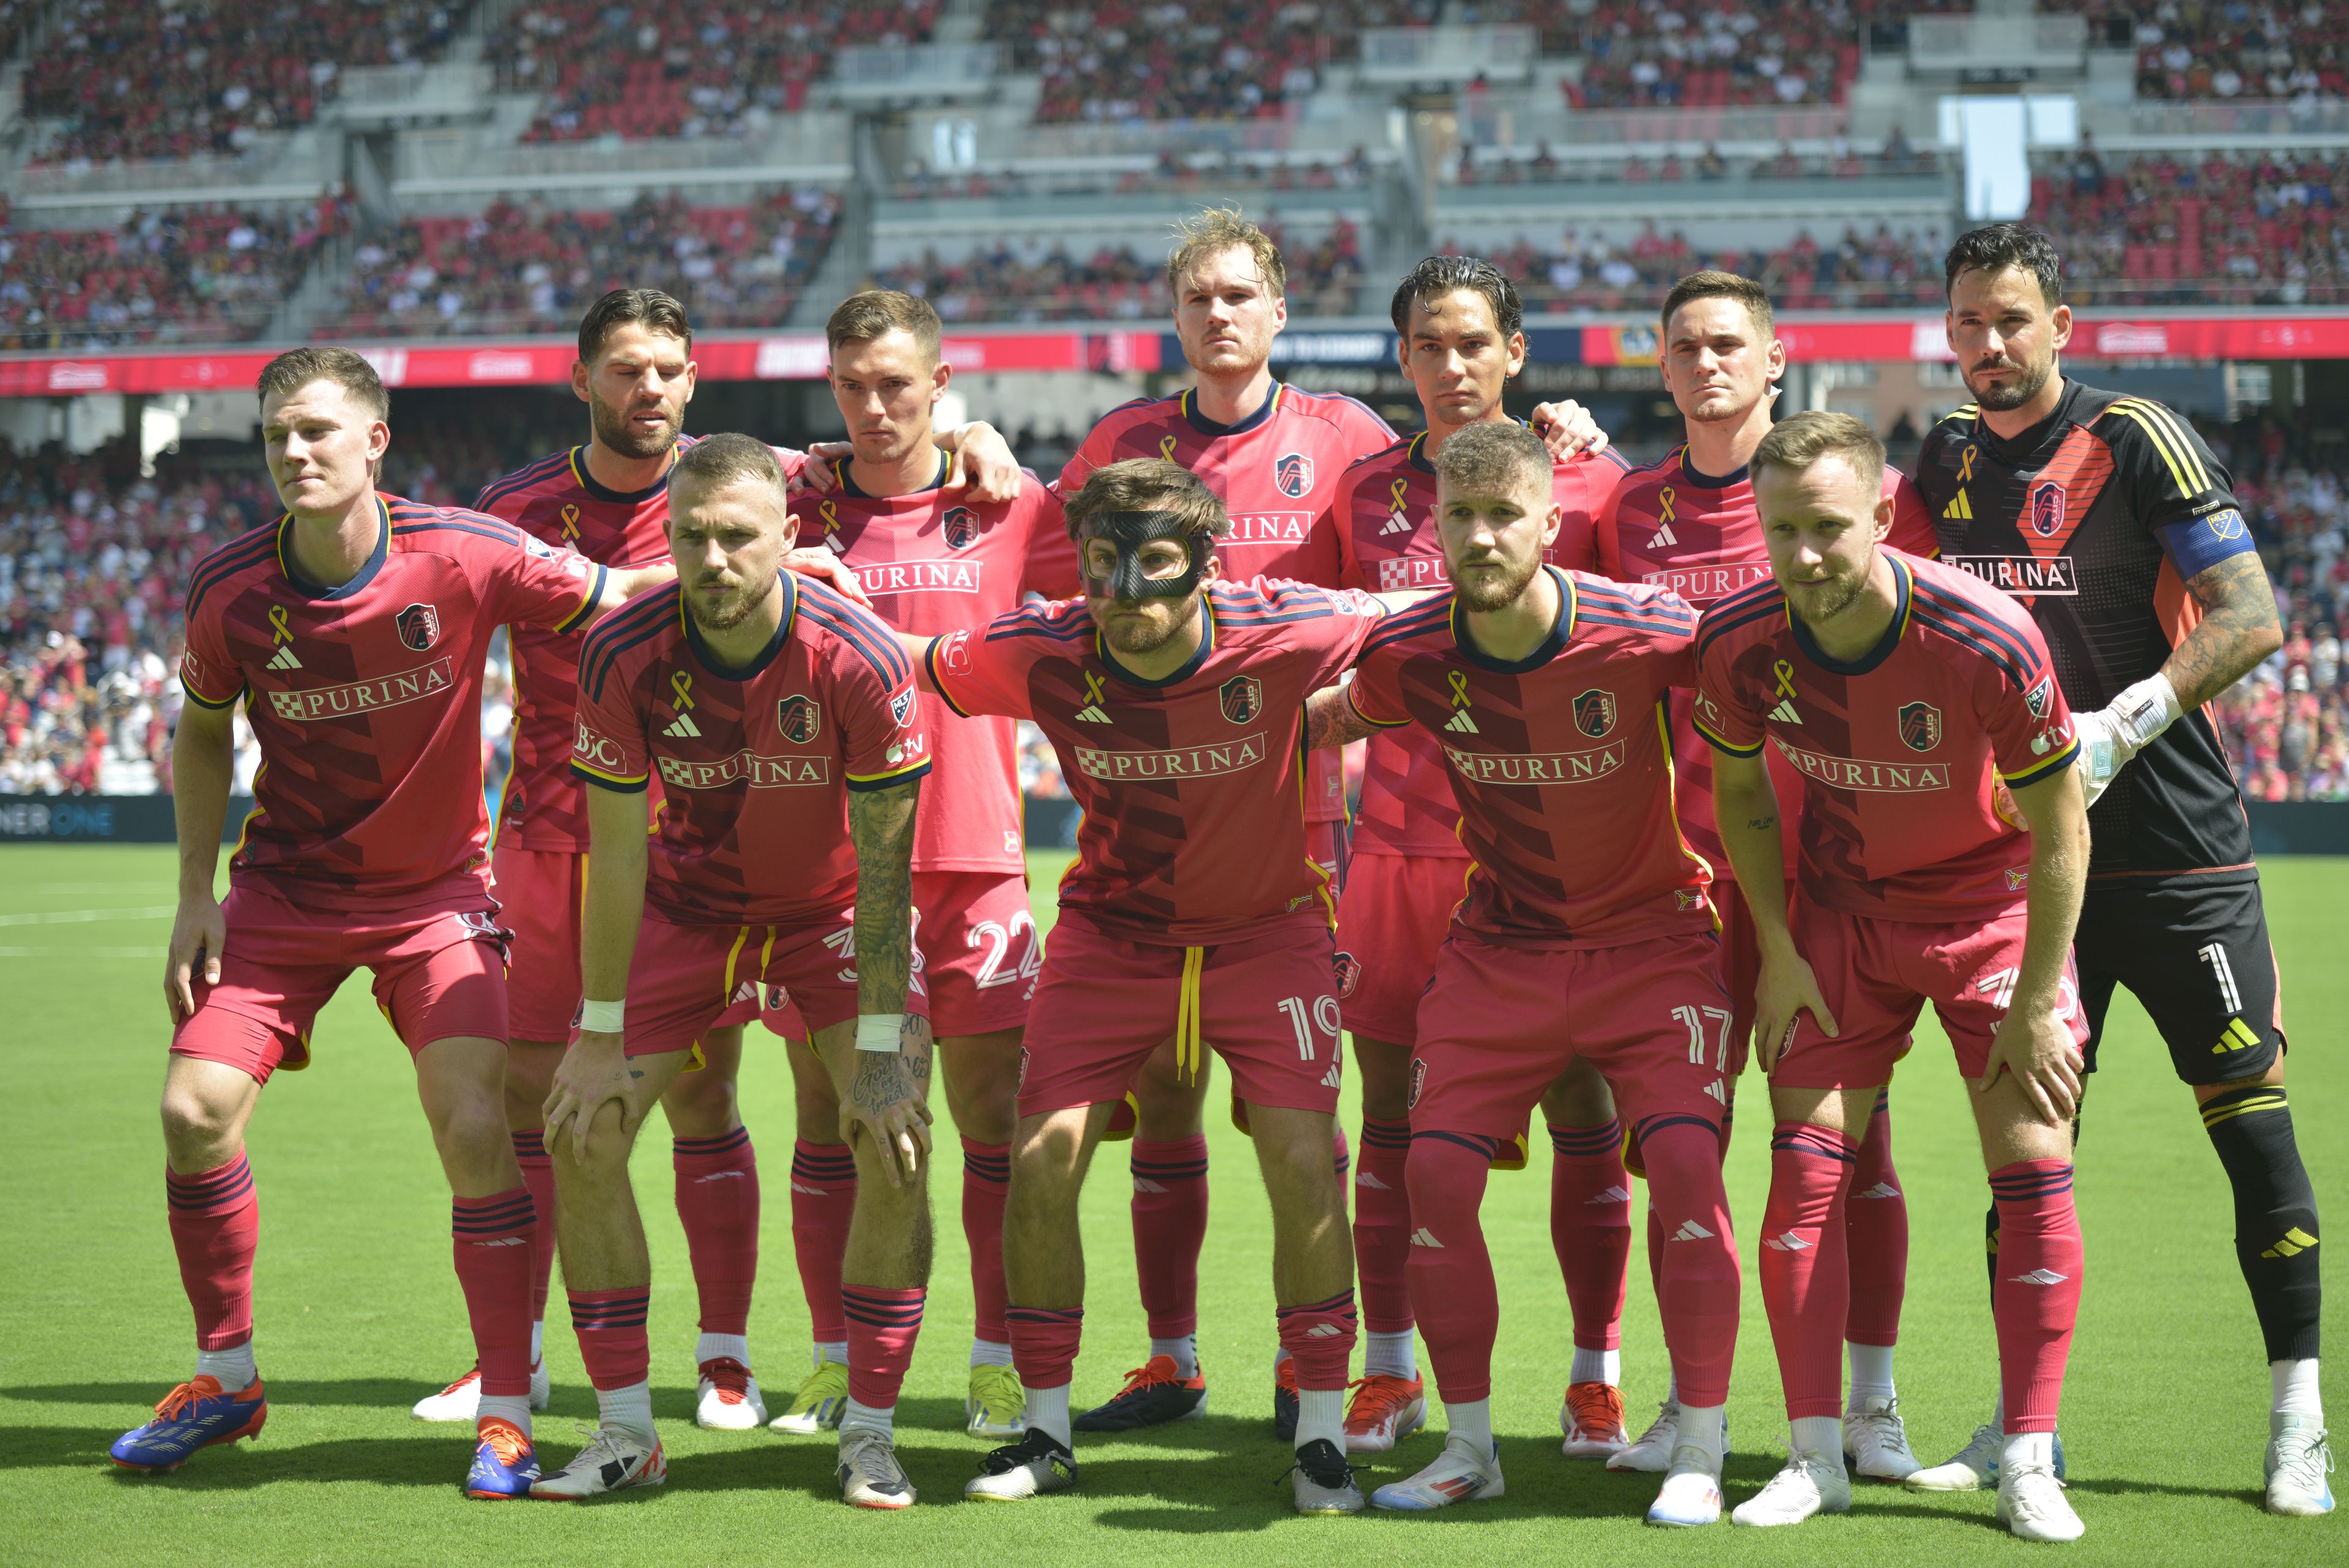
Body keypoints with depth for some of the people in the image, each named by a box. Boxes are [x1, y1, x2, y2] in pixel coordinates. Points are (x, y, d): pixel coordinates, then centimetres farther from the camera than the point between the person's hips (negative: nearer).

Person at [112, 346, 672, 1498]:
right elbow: (200, 732, 8)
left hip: (437, 892, -2)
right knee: (194, 1112, -7)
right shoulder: (229, 592, -10)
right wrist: (195, 894, 2)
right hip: (283, 890, 2)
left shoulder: (463, 557, -17)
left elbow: (619, 596, -5)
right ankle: (225, 1379, 14)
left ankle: (507, 1413, -3)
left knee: (477, 1128, -16)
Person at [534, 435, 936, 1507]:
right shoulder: (623, 656, -23)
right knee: (580, 1131, -8)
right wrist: (601, 1035, -12)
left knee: (896, 1137, -18)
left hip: (835, 910, -2)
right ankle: (626, 1431, 4)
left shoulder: (858, 659, -28)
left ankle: (869, 1435, -5)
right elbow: (616, 849, -13)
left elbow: (885, 864, -21)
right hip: (688, 905, 2)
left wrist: (879, 1054, -22)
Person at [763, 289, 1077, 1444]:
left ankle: (999, 1362, 11)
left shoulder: (1007, 507, 4)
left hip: (973, 853, -1)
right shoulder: (797, 513, 6)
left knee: (994, 1112, 1)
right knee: (828, 1117, 4)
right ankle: (834, 1361, 14)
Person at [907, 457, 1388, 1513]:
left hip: (1268, 931, -1)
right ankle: (1046, 1432, 10)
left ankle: (1322, 1437, 4)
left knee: (1301, 1162, -11)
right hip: (1109, 933, 2)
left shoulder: (1282, 637, -26)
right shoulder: (1041, 655, -21)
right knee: (1042, 1161, -7)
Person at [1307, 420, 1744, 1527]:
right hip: (1496, 947, 3)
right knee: (1436, 1172, -7)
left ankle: (1701, 1457, -4)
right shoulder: (1412, 656, -11)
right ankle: (1469, 1446, 11)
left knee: (1683, 1165, -17)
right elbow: (1312, 727, 10)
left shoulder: (1645, 632, -21)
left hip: (1653, 937, -3)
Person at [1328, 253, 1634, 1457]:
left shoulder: (1586, 482, -1)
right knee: (1389, 1097, 5)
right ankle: (1388, 1373, 16)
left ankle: (1595, 1377, 10)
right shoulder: (1366, 492, 8)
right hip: (1402, 844, 2)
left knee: (1580, 1101, 0)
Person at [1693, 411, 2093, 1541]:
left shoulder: (1988, 639, -29)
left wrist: (2036, 1005, -14)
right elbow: (1740, 792, 2)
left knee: (2033, 1171, -8)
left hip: (1991, 906, -2)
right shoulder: (1738, 642, -20)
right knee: (1804, 1169, -6)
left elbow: (2058, 830, -17)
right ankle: (1815, 1456, 3)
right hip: (1838, 908, 2)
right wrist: (1778, 951, -3)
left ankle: (2029, 1465, 1)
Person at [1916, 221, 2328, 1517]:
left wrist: (2117, 730, -22)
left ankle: (2299, 1426, 6)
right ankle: (2023, 1423, 15)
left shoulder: (2137, 441, -8)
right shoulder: (1947, 460, 8)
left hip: (2174, 852, -5)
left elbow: (2248, 617, -14)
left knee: (2251, 1123, -4)